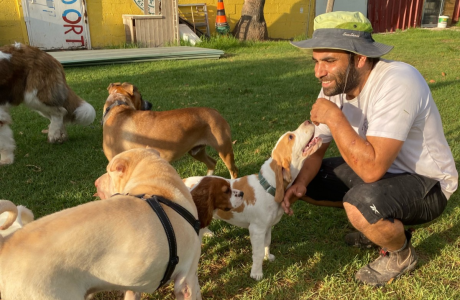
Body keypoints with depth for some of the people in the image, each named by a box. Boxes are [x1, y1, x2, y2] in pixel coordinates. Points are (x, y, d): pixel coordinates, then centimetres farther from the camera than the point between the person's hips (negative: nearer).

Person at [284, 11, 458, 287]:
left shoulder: (397, 83, -32)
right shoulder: (335, 86, -8)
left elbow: (372, 169, -38)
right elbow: (315, 148, -1)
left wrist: (334, 117, -32)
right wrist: (299, 183, -19)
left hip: (426, 183, -7)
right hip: (378, 168, 8)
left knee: (361, 203, -36)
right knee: (305, 182, 3)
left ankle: (402, 254, 0)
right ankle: (381, 223, 18)